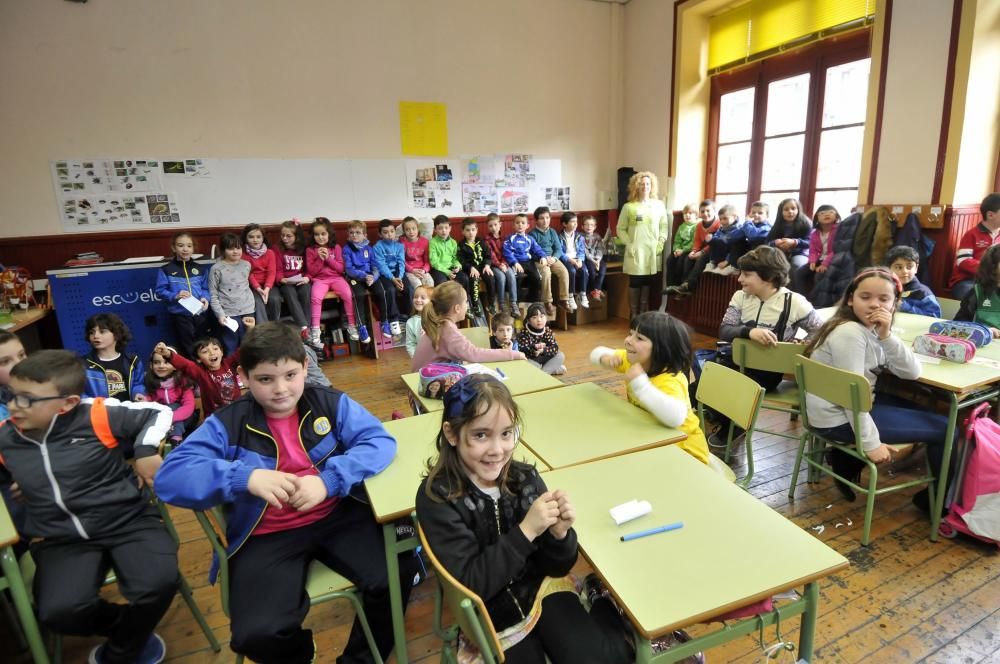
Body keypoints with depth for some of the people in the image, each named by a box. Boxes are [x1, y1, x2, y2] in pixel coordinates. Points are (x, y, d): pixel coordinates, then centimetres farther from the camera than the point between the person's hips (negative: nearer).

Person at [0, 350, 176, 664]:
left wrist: (146, 450, -10)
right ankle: (131, 628, 10)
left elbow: (158, 412, 0)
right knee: (58, 612, -23)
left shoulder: (97, 417, -10)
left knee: (158, 583, -24)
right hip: (60, 540, 4)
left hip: (127, 521, -3)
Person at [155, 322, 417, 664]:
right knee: (257, 635, -21)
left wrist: (328, 479, -26)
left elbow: (379, 440, -10)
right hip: (266, 537, 0)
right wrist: (246, 477, -31)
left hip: (337, 517, 1)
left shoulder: (330, 403, -2)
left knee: (396, 574, -18)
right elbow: (169, 477, -13)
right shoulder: (227, 424, -4)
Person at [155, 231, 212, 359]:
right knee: (188, 349, 7)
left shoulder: (201, 269, 7)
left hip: (201, 313, 3)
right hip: (180, 315, -3)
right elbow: (160, 291, -2)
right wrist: (175, 296, -18)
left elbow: (206, 288, 8)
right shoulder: (166, 270, -2)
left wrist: (205, 298, -12)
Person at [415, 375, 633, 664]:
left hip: (543, 588, 1)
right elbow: (471, 583, -22)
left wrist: (560, 534, -25)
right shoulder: (436, 497, -20)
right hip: (492, 614, 0)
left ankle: (604, 609, 12)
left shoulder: (525, 477, -12)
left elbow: (557, 568, -3)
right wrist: (526, 530, -29)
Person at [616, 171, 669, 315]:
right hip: (635, 252, -2)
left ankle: (644, 313, 18)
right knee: (634, 284, 2)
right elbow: (620, 229, 1)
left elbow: (664, 226, 8)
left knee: (647, 284, 7)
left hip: (653, 252, 2)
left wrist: (661, 243, -4)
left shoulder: (659, 205, 5)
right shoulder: (628, 207, 0)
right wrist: (629, 245, -9)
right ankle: (634, 314, 12)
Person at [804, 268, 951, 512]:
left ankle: (848, 459, 19)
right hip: (839, 418, -9)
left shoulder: (872, 330, 4)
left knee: (921, 410, 25)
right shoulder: (849, 333, -23)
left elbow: (912, 372, -3)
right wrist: (871, 444, -20)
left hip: (856, 407, 9)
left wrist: (886, 336, -16)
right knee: (944, 428, 0)